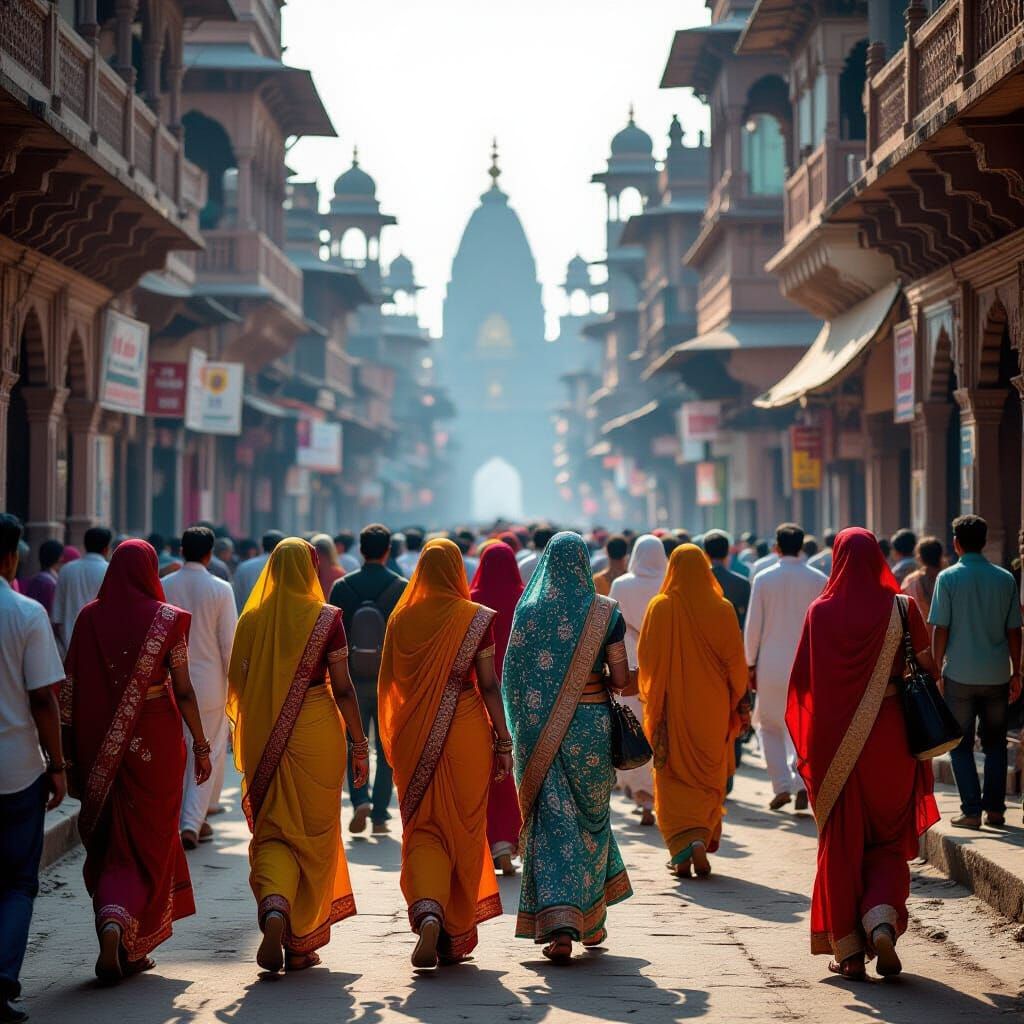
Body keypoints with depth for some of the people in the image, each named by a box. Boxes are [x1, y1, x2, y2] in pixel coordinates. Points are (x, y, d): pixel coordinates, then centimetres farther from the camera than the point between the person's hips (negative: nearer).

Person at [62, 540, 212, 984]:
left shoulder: (89, 617, -1)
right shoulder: (166, 620, -6)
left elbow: (70, 688, -1)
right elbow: (183, 691, -5)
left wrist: (69, 749, 5)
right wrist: (201, 745, 4)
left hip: (101, 745, 2)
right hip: (156, 742, -2)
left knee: (110, 839, 15)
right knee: (150, 842, 8)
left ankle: (110, 920, 0)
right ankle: (130, 945, 1)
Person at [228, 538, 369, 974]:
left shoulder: (251, 619, 2)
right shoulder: (326, 619, -5)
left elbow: (238, 686, 5)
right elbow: (342, 689, -5)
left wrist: (248, 742, 16)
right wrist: (359, 744, 3)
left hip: (264, 739, 2)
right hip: (317, 734, -2)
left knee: (273, 831, 8)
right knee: (314, 835, 9)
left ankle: (273, 910, -20)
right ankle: (301, 944, 13)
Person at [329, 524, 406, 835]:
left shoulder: (342, 587, -3)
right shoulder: (402, 588, -5)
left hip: (352, 680, 0)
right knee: (387, 749, 8)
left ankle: (360, 800, -7)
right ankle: (380, 816, 7)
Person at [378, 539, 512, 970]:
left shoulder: (400, 619, 1)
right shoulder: (476, 618, -5)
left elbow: (389, 684, 6)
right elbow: (488, 686, -6)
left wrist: (394, 740, 18)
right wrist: (503, 741, 0)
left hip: (415, 738, 1)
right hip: (466, 733, -1)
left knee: (422, 830, 8)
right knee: (463, 831, 10)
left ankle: (427, 914, -17)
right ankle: (456, 938, 16)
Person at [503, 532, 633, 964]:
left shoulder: (527, 609, -2)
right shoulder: (604, 612, -5)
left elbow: (513, 676, -2)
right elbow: (619, 680, -6)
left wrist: (525, 733, 10)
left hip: (540, 729, 0)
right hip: (591, 725, 0)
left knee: (553, 821, 2)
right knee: (590, 815, 17)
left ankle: (559, 926, -12)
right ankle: (591, 922, 26)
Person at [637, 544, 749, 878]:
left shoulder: (659, 607, -7)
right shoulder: (722, 609, -5)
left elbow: (645, 657, -2)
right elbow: (736, 662, -1)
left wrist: (650, 699, 10)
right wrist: (738, 702, 10)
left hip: (672, 706, -1)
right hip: (711, 707, 1)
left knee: (673, 781, 5)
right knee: (709, 781, 16)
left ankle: (682, 849, -9)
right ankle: (701, 841, 5)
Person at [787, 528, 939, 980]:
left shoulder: (821, 612, -4)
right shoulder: (900, 607, -6)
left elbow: (801, 681, -4)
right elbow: (928, 667, -3)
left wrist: (807, 743, 8)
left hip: (835, 740, 0)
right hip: (888, 737, 0)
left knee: (840, 844, 10)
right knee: (888, 841, 12)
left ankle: (847, 948, 9)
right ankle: (882, 924, -11)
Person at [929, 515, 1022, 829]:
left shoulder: (948, 578, -6)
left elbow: (940, 629, -7)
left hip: (960, 675, -3)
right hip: (997, 674, 3)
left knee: (961, 744, 5)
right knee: (995, 743, 14)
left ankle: (972, 811, 0)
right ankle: (995, 809, 12)